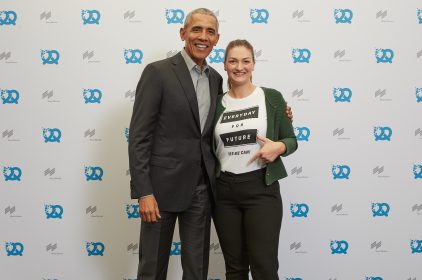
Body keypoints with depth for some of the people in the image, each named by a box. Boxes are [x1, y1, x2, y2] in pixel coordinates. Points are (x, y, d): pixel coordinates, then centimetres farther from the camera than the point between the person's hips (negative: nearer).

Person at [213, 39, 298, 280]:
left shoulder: (272, 97, 0)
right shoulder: (217, 103, 7)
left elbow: (292, 140, 3)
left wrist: (279, 147, -17)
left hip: (261, 188, -3)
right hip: (224, 190, 3)